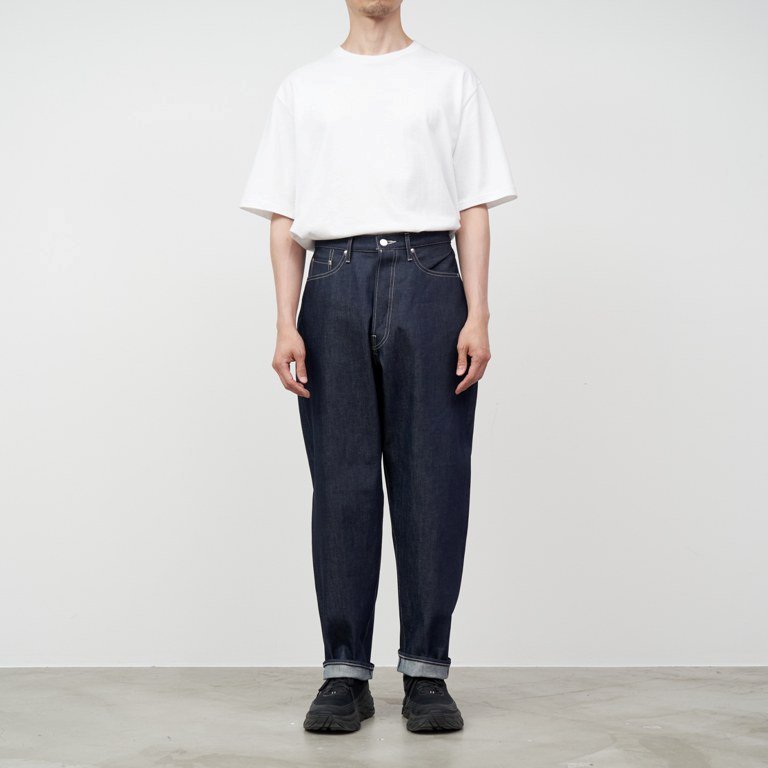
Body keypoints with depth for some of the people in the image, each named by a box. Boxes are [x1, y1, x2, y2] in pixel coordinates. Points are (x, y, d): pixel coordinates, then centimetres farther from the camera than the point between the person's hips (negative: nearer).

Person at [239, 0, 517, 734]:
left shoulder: (450, 80, 17)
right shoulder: (304, 88, 19)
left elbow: (474, 210, 9)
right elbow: (284, 221, 11)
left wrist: (477, 316, -4)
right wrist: (286, 325, -2)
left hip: (427, 279, 0)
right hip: (335, 286, 1)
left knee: (431, 481, -3)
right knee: (342, 484, -1)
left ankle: (426, 671, 4)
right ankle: (345, 672, 6)